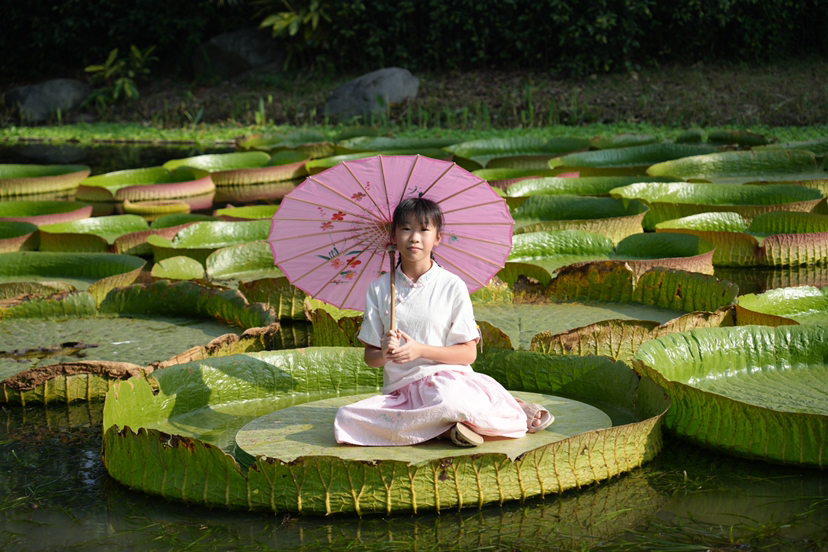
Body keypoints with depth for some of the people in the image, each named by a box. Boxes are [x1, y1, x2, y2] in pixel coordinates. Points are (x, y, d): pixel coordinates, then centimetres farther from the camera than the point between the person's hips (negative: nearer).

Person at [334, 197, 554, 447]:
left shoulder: (452, 286, 2)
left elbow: (468, 352, 0)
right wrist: (385, 353, -14)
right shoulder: (379, 289, 9)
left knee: (447, 399, -41)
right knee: (345, 418, -26)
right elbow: (370, 357, 11)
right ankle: (446, 428, -20)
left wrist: (420, 350, -14)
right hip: (399, 390, 3)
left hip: (448, 378, -3)